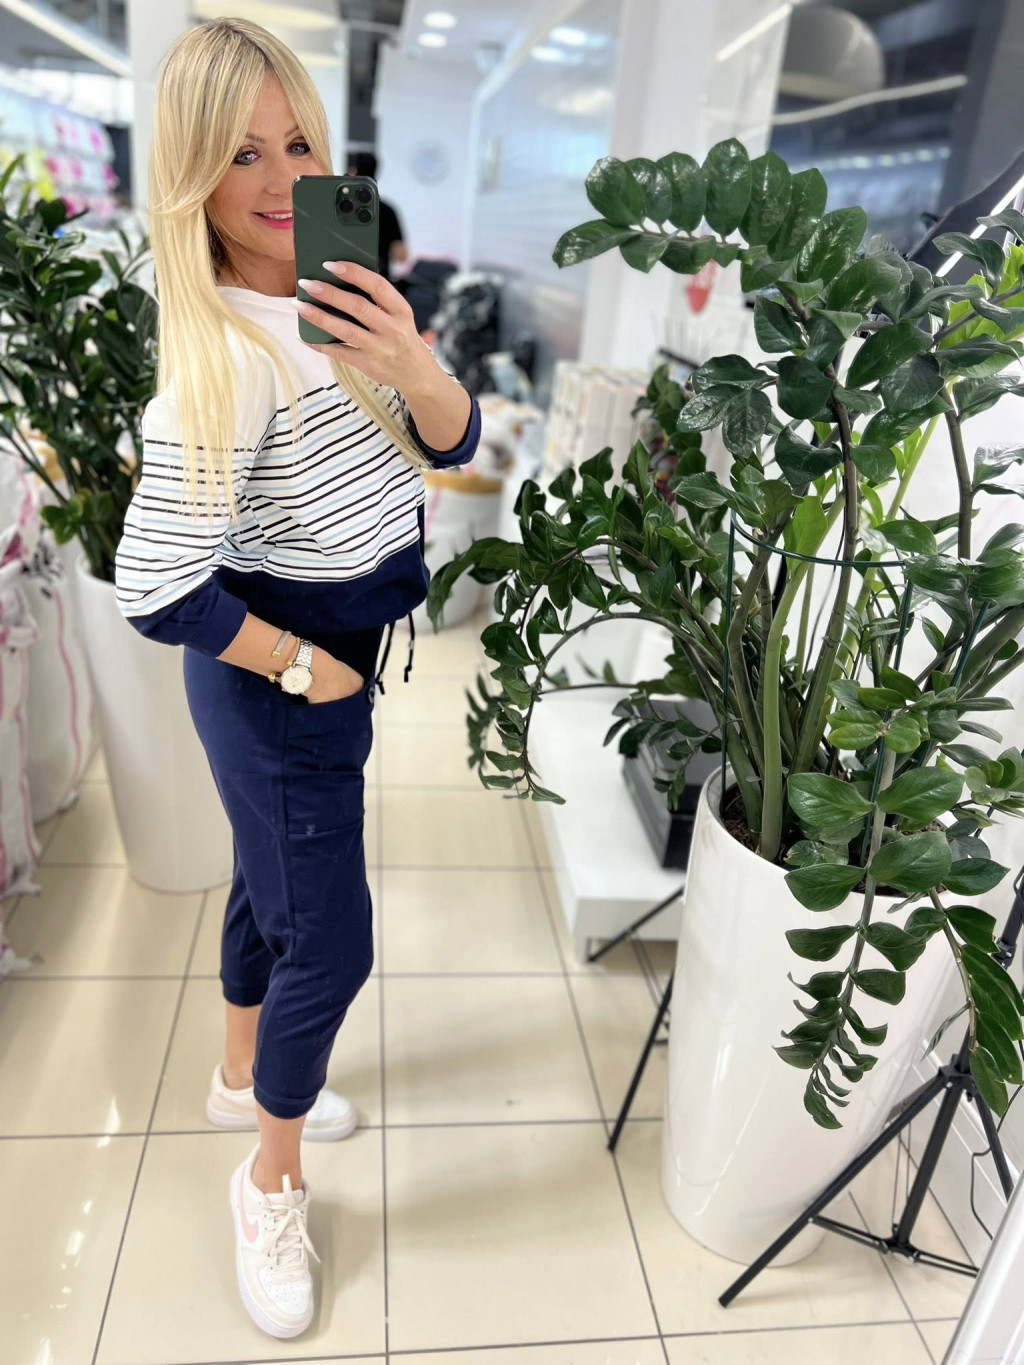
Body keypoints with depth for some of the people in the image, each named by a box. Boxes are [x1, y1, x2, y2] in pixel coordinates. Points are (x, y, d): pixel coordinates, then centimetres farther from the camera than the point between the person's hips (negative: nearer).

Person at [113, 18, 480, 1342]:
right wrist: (306, 670, -15)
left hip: (334, 659, 8)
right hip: (272, 679, -8)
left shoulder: (337, 304, -2)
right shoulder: (224, 360, -25)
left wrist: (409, 361, -23)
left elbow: (455, 445, -2)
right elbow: (155, 593, -26)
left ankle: (242, 1077, 50)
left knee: (272, 880, 24)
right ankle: (272, 1180, 31)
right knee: (330, 944, 3)